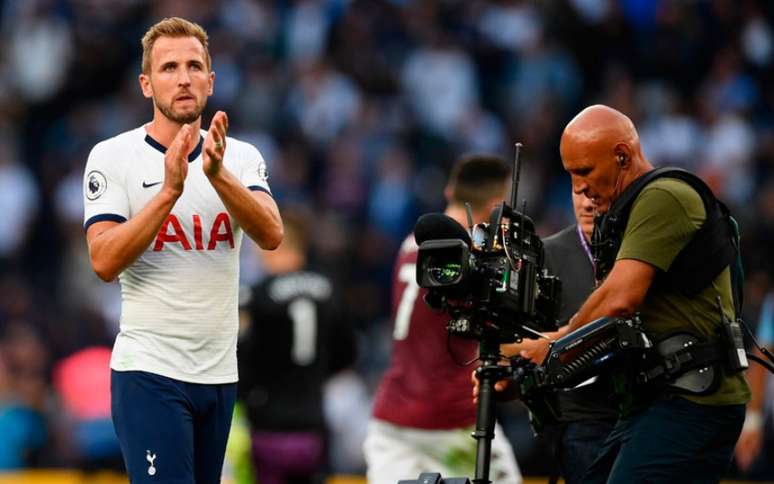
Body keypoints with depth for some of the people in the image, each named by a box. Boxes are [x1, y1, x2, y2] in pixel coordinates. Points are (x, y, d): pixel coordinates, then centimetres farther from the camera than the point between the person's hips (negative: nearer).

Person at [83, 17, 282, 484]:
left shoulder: (242, 157, 6)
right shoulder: (112, 156, -3)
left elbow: (272, 235, -11)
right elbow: (105, 262, -13)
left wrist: (219, 177, -27)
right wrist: (170, 191, -23)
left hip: (220, 372, 4)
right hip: (149, 371, -4)